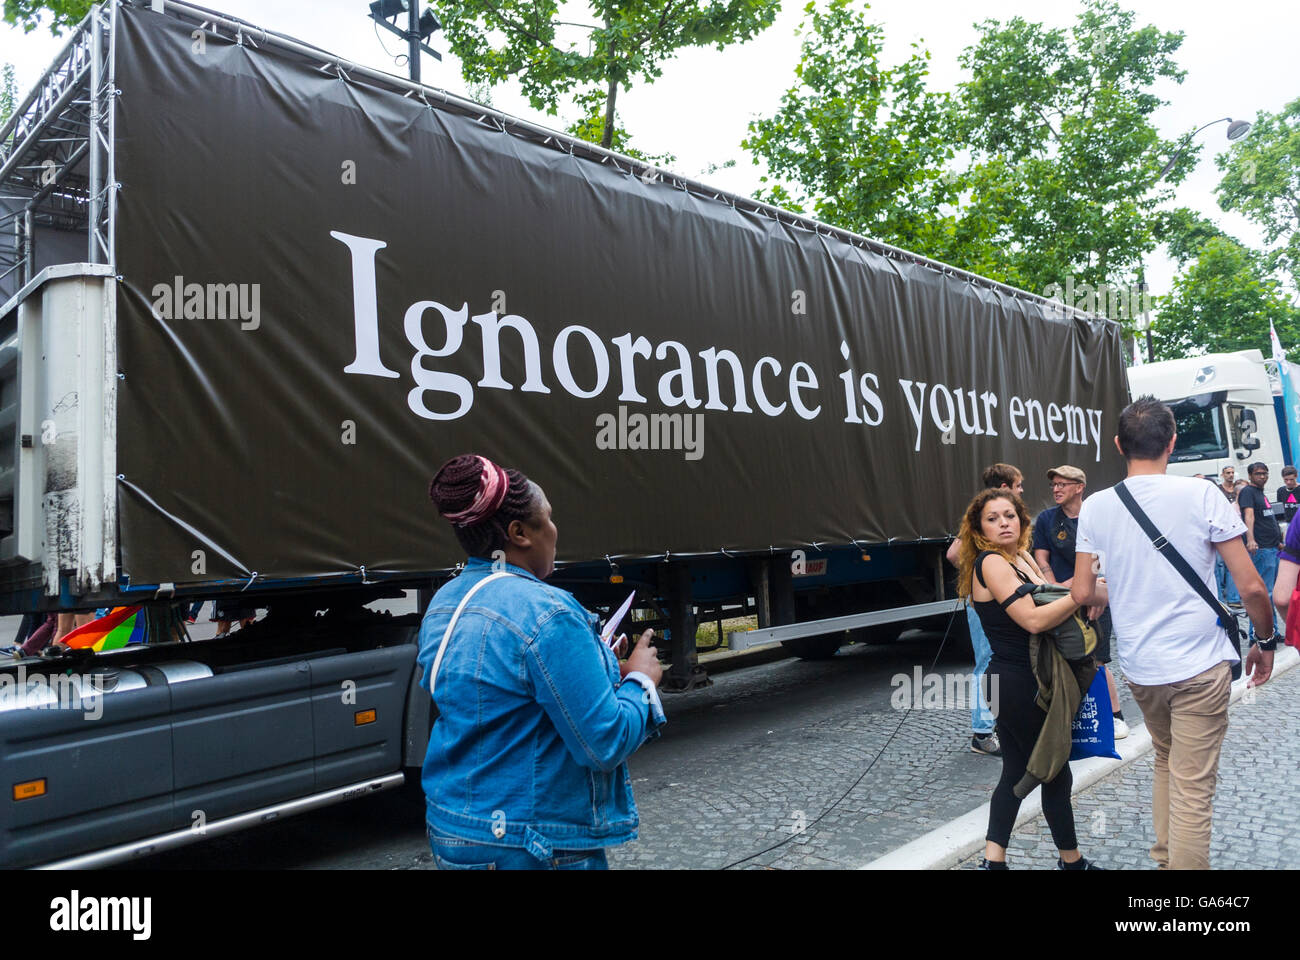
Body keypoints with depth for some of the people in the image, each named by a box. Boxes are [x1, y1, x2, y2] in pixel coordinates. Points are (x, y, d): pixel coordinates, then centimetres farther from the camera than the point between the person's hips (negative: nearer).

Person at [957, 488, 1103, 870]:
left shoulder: (1021, 558, 11)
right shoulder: (991, 563, -17)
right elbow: (1034, 620, -25)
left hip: (1011, 682, 9)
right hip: (1020, 684, -9)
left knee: (1016, 773, 14)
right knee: (1057, 775, 7)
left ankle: (993, 859, 19)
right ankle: (1071, 860, 25)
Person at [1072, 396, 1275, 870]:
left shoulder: (1095, 507, -3)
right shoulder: (1201, 496, -11)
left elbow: (1083, 592, -2)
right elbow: (1251, 587, -9)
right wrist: (1266, 641, 8)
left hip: (1139, 667, 4)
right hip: (1200, 668, -4)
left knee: (1166, 762, 25)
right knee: (1193, 787, 3)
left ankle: (1165, 857, 33)